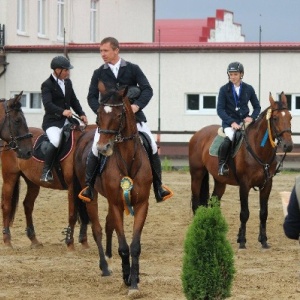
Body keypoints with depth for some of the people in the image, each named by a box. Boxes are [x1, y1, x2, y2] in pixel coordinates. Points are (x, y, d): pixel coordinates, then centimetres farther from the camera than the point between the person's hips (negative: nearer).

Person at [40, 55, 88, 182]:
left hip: (67, 120, 8)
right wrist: (62, 111, -38)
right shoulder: (47, 85, -10)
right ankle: (46, 171, -22)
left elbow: (74, 100, 20)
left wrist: (81, 114, 5)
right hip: (52, 122, -8)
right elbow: (48, 104, -23)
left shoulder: (68, 82, 12)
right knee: (55, 141, -33)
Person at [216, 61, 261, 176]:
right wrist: (232, 122, -17)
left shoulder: (248, 89, 7)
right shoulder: (224, 89, 1)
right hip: (229, 121, -3)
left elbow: (257, 107, 14)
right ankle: (222, 165, -19)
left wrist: (252, 117, -7)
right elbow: (220, 109, -4)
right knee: (229, 137, -33)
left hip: (244, 120, 3)